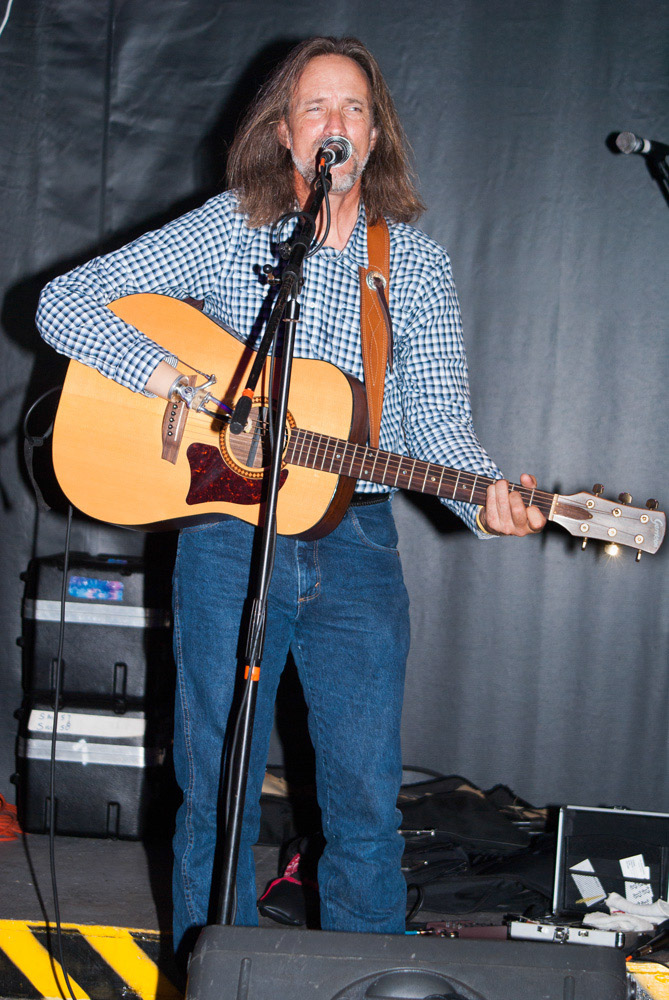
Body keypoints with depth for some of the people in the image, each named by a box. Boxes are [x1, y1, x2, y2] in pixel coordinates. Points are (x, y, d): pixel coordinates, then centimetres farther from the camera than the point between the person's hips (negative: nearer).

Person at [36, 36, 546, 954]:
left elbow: (438, 416, 0)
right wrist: (175, 379, -16)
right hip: (229, 534, -1)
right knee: (217, 796, 7)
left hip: (357, 543, 2)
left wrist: (485, 500, -21)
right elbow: (63, 302, -2)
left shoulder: (418, 263, 6)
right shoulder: (228, 230, 1)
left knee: (368, 806, 4)